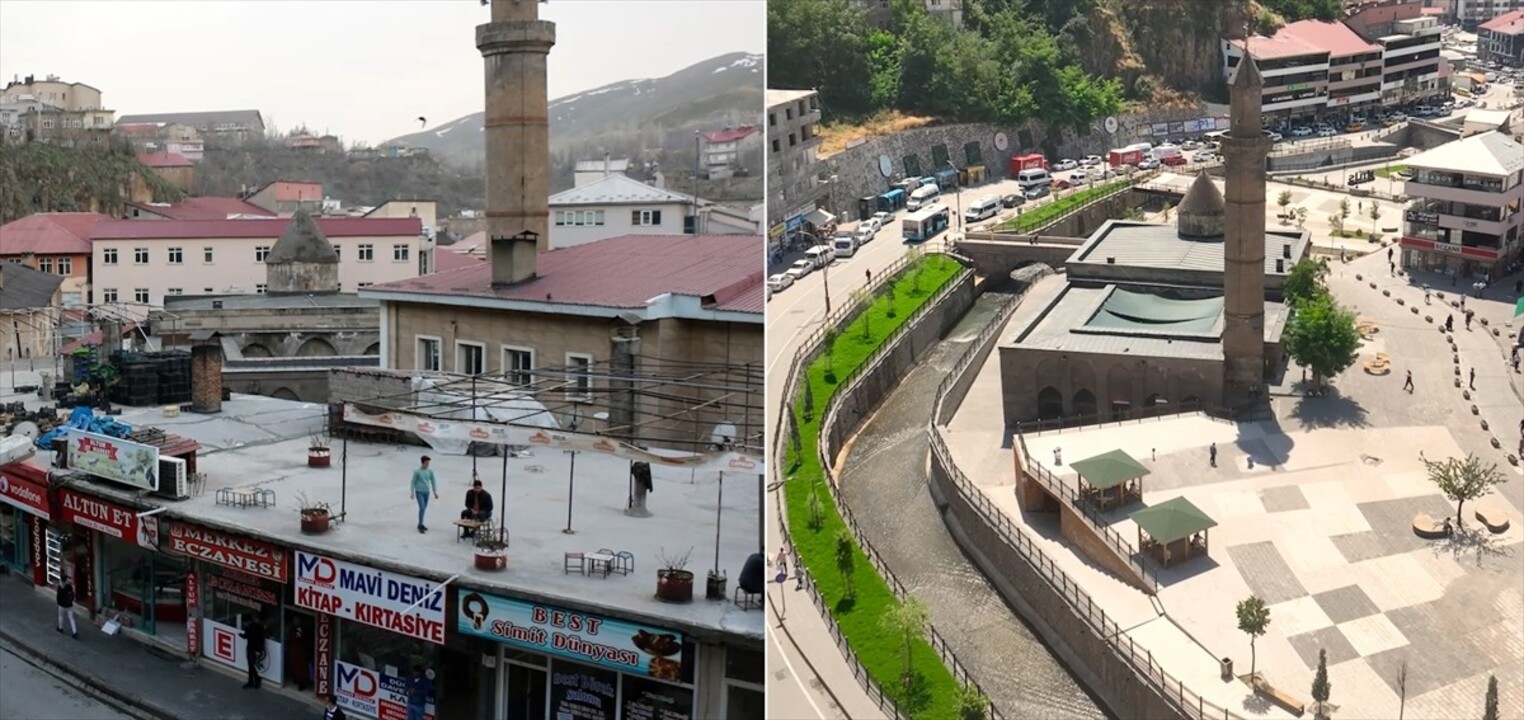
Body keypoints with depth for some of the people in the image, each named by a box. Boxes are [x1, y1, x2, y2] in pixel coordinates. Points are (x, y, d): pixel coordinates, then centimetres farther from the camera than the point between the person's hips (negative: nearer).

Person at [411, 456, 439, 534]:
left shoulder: (430, 471, 4)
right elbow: (413, 482, -5)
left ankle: (421, 524, 25)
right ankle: (420, 525, -8)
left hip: (426, 492, 5)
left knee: (424, 508, 12)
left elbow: (433, 482, 11)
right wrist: (412, 493, -8)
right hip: (419, 492, -5)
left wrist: (435, 492, 11)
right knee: (422, 507, -15)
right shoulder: (417, 472, -10)